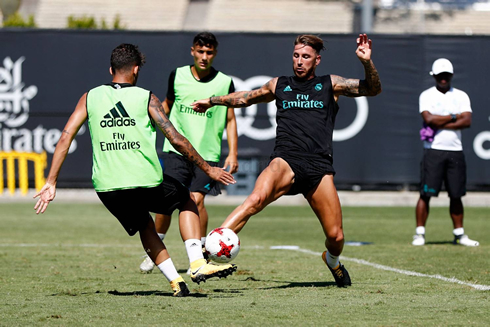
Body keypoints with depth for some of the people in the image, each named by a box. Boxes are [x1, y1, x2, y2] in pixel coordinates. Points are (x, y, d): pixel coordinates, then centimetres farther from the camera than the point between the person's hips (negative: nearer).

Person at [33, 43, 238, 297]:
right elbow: (177, 140, -1)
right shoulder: (146, 98, 2)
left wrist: (51, 183, 5)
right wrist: (208, 170, 8)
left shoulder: (90, 98, 9)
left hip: (106, 187, 3)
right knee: (187, 202, 25)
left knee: (144, 226, 28)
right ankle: (197, 264, 9)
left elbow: (65, 137, 2)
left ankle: (175, 281, 15)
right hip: (146, 181, -3)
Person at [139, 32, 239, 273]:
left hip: (207, 152, -1)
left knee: (197, 199, -12)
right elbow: (167, 105, 20)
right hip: (176, 148, 1)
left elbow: (230, 120, 6)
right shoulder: (177, 76, 4)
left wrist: (232, 154, -1)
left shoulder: (224, 83, 0)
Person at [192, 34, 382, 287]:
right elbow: (245, 97, 36)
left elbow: (372, 89, 6)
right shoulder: (279, 85, 19)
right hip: (286, 161, -1)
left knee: (335, 236, 0)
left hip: (319, 167, 1)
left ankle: (332, 260, 37)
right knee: (256, 199, -33)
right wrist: (212, 101, 41)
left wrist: (366, 62, -11)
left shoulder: (330, 84, 14)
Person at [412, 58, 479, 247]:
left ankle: (459, 234, 14)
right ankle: (419, 233, -1)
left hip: (455, 151, 3)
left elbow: (467, 121, -5)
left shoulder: (461, 96, 10)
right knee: (426, 194, -6)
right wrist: (453, 117, -7)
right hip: (434, 151, -3)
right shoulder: (427, 96, 3)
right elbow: (429, 119, -14)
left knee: (456, 195, 6)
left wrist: (440, 124, -12)